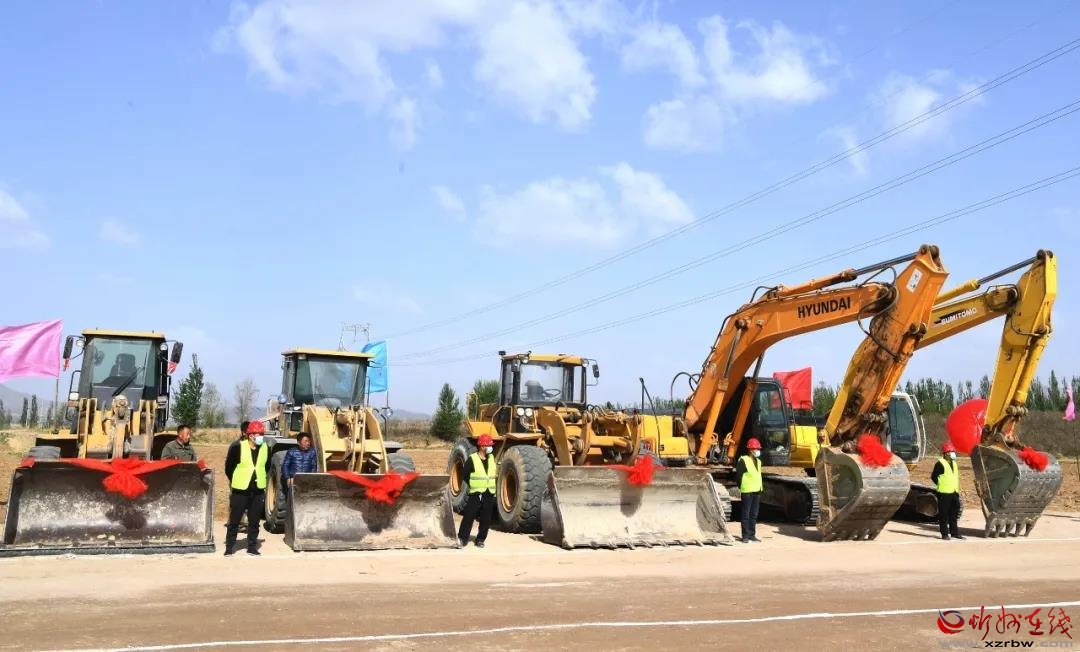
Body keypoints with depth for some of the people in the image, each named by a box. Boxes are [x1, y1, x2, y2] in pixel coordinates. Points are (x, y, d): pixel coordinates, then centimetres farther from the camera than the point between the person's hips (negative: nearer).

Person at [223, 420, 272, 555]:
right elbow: (229, 467, 0)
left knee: (254, 521, 9)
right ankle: (229, 547, 12)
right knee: (234, 520, 3)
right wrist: (235, 481, 5)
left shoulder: (266, 449, 4)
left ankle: (252, 547, 18)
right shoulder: (238, 448, -9)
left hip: (258, 491, 4)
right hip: (240, 490, -4)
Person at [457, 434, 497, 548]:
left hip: (489, 495, 5)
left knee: (486, 519, 6)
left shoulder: (491, 458, 8)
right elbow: (465, 475, -3)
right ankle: (462, 538, 8)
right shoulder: (472, 459, -9)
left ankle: (480, 540, 17)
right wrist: (473, 486, 0)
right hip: (476, 494, -5)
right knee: (468, 517, -3)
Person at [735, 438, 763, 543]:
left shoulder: (758, 461, 15)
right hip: (747, 491, -8)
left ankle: (752, 535, 18)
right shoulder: (743, 460, -10)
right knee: (746, 514, -3)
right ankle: (745, 536, 1)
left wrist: (760, 488, 16)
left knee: (754, 515, 11)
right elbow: (738, 475, -9)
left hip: (757, 491, 8)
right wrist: (741, 487, -8)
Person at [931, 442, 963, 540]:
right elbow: (933, 477, -11)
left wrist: (956, 489, 14)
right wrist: (941, 485, -8)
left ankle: (954, 532, 21)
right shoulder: (940, 463, -11)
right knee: (944, 515, -3)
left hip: (954, 492, 8)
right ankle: (944, 534, 1)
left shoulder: (953, 463, 14)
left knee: (954, 515, 13)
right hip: (944, 493, -8)